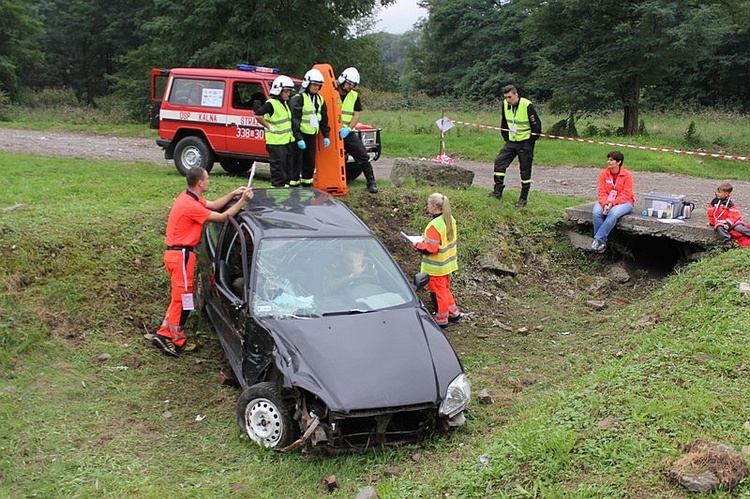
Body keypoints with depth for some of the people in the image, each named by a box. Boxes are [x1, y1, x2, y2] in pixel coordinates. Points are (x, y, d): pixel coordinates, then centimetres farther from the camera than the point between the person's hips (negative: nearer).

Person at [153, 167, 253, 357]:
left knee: (180, 298, 17)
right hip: (181, 255, -10)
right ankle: (177, 341, 11)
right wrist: (242, 201, -13)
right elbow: (222, 217, -19)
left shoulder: (189, 197, 8)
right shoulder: (190, 206, -23)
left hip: (177, 253, 10)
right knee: (182, 299, 0)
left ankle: (164, 335, 22)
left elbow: (213, 205, 18)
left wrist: (233, 194, 9)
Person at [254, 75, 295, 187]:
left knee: (288, 167, 14)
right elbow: (258, 115, -24)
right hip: (276, 142, -9)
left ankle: (286, 185, 23)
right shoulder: (271, 103, -13)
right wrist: (269, 127, -19)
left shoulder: (285, 103, 16)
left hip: (287, 141, 9)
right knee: (278, 168, -6)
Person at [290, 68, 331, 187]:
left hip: (312, 135, 7)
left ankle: (307, 185, 19)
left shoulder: (320, 99, 11)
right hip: (300, 135, -7)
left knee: (310, 162, 10)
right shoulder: (298, 99, -11)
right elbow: (294, 120, -16)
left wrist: (326, 136, 11)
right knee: (297, 163, -5)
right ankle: (293, 185, -1)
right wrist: (299, 138, -22)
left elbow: (323, 120, 18)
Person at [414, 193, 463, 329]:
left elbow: (431, 248, -26)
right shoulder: (450, 220, 1)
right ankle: (453, 313, 34)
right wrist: (428, 238, 10)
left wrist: (418, 245, -10)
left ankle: (442, 320, 19)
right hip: (447, 264, 9)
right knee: (445, 289, 24)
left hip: (436, 267, -9)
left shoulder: (435, 225, -27)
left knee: (437, 292, 7)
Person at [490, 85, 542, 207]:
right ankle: (498, 191, 0)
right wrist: (506, 138, 12)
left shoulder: (527, 105, -20)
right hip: (511, 141, 6)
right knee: (499, 161, -6)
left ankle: (523, 198, 9)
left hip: (525, 143, -6)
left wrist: (530, 142, -7)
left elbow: (536, 125, -13)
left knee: (525, 171, 1)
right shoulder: (505, 104, -1)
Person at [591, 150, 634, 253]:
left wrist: (612, 203, -23)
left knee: (613, 213, -36)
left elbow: (626, 195, -12)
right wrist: (605, 204, -22)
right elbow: (601, 192, -3)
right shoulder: (603, 173, 1)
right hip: (606, 201, 3)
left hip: (623, 202, -3)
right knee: (596, 212, -28)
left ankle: (598, 239, -30)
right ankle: (602, 242, -22)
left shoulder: (627, 175, -8)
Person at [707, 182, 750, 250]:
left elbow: (734, 215, -10)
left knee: (738, 227, -24)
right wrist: (711, 221, 18)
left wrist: (728, 224, -19)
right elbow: (710, 212, 14)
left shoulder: (730, 203, -6)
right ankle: (726, 241, -43)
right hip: (719, 221, 1)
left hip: (729, 221, -1)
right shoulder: (714, 201, 4)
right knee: (719, 228, -31)